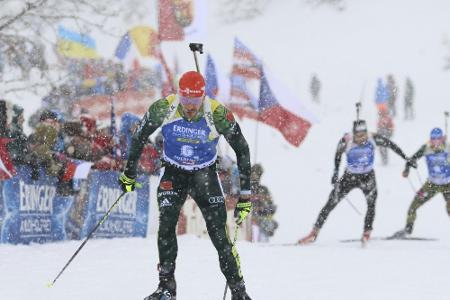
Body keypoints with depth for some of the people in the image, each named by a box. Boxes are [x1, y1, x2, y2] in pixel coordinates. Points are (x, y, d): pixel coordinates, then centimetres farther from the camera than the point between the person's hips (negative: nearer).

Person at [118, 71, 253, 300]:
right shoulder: (163, 109, -21)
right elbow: (140, 136, -2)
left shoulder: (218, 115, -24)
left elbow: (242, 150, -12)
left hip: (205, 175, -1)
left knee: (220, 235, -10)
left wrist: (245, 195, -13)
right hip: (172, 173, 1)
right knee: (166, 227, -14)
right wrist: (129, 173, 2)